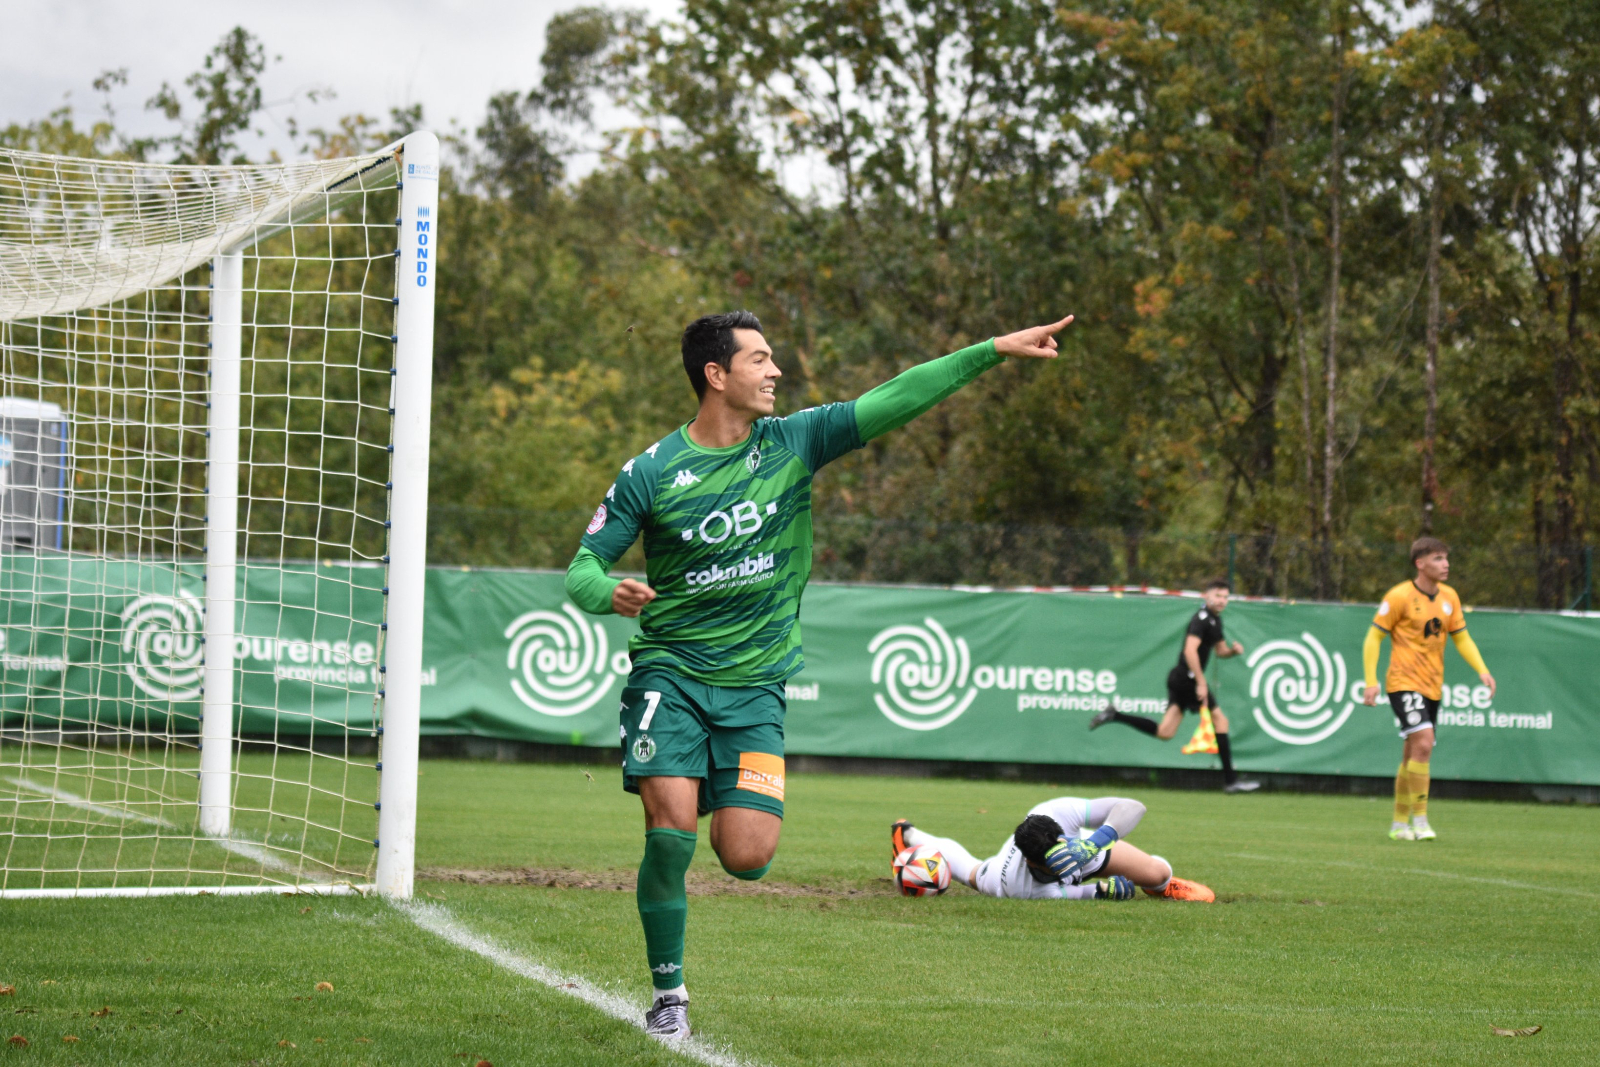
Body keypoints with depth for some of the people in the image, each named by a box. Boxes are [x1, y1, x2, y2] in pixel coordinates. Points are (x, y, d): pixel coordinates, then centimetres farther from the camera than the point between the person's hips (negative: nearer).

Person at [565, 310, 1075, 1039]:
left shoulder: (793, 443, 1)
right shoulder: (652, 473, -7)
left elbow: (896, 400, -1)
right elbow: (584, 566, -4)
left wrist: (996, 349, -5)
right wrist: (609, 593, -28)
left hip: (755, 685, 2)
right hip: (669, 671, -2)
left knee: (746, 857, -11)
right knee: (671, 833, -17)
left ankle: (726, 809, 27)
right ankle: (668, 992, 3)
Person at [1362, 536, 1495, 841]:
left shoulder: (1449, 597, 7)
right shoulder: (1399, 596, -10)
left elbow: (1461, 638, 15)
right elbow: (1373, 638, -7)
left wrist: (1482, 670, 1)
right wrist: (1371, 681, -14)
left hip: (1432, 687, 6)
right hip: (1404, 682, -6)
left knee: (1413, 757, 12)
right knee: (1423, 743, -22)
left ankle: (1399, 824, 22)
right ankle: (1419, 819, -16)